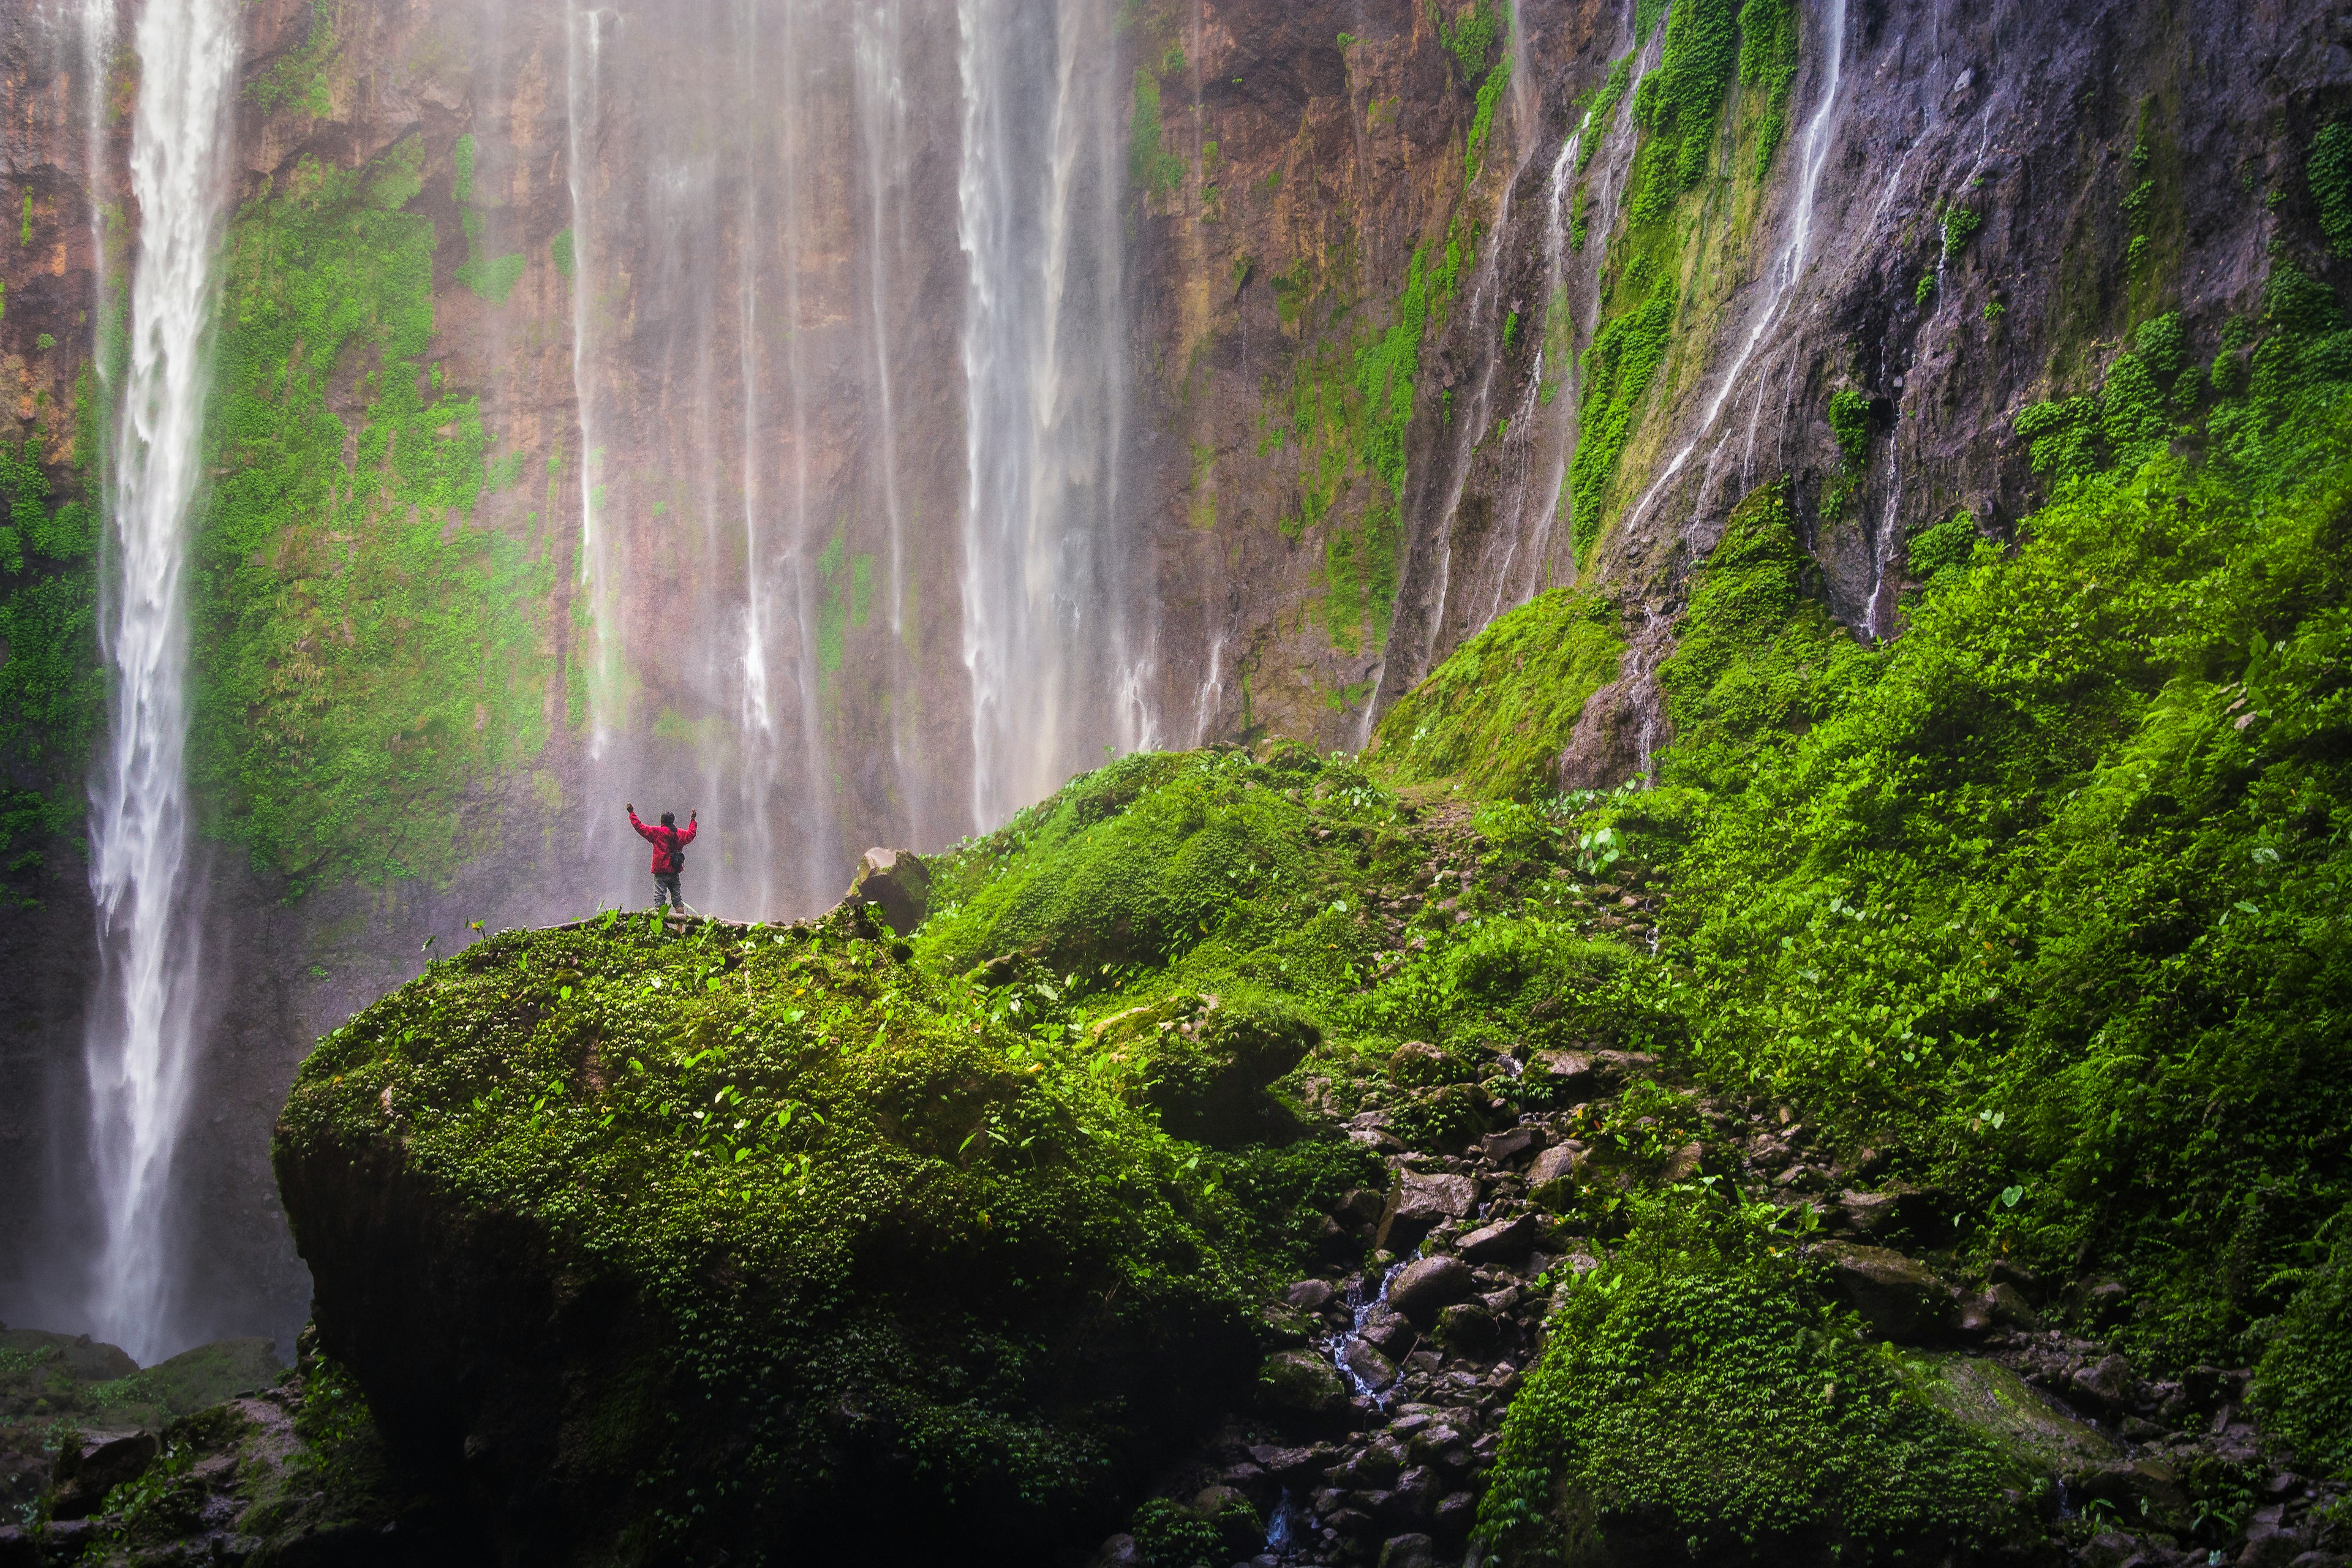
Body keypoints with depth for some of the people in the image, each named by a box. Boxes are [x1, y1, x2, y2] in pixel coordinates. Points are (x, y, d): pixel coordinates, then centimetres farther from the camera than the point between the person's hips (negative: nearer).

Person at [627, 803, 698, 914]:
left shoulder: (657, 832, -7)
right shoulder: (680, 834, 8)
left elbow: (640, 827, -3)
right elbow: (691, 835, 29)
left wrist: (632, 813, 7)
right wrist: (693, 821, 44)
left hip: (661, 871, -5)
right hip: (675, 871, 5)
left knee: (659, 897, -8)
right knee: (677, 897, 9)